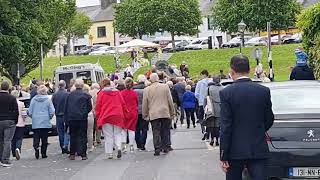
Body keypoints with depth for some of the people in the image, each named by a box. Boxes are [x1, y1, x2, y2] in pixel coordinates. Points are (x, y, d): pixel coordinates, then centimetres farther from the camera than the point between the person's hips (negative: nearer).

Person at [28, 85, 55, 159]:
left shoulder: (34, 99, 0)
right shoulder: (48, 99, -4)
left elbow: (30, 112, 3)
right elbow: (52, 112, -6)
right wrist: (49, 117, 13)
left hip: (35, 122, 1)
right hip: (45, 122, -1)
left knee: (36, 137, 3)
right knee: (44, 138, 7)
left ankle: (36, 147, -23)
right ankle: (43, 153, 9)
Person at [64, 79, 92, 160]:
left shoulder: (70, 95, 3)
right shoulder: (86, 95, -4)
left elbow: (66, 107, 6)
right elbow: (90, 107, 0)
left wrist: (66, 119, 11)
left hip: (71, 118, 2)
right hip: (82, 118, -2)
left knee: (73, 136, 11)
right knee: (82, 136, 2)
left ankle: (72, 154, 12)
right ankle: (83, 154, -1)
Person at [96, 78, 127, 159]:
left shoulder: (101, 93, 1)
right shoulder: (117, 92, 9)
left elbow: (98, 106, -1)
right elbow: (123, 104, 9)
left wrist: (98, 116, 7)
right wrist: (124, 115, 16)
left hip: (106, 116, -2)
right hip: (118, 116, 2)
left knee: (108, 136, 3)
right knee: (117, 133, 11)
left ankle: (110, 153, 3)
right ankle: (119, 148, -12)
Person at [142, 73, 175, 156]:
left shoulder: (147, 90, 0)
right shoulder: (165, 87, 1)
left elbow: (144, 104, 3)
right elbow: (170, 100, 4)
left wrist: (145, 115, 13)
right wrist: (172, 112, 12)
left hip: (153, 114, -1)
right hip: (165, 113, 1)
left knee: (156, 132, 1)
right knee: (165, 131, 11)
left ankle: (157, 148, -4)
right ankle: (166, 147, 15)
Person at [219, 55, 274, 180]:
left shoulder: (226, 93, -10)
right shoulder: (264, 91, -1)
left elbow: (225, 127, -12)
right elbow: (269, 120, 8)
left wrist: (223, 156, -7)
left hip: (235, 150, -1)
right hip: (259, 150, 2)